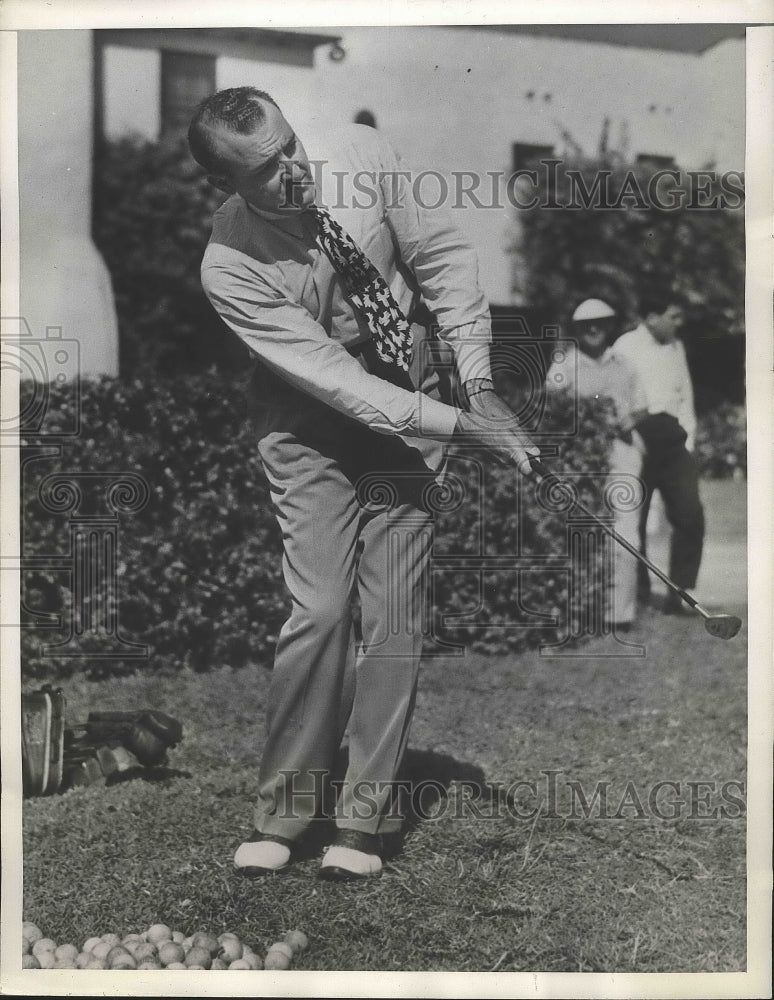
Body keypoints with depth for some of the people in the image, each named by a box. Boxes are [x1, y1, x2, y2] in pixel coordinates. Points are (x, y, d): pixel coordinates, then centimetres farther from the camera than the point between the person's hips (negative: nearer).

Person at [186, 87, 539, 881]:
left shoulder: (358, 155, -15)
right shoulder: (229, 266, -21)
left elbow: (443, 258, -5)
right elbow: (335, 378, -24)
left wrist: (478, 385, -14)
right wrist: (463, 426, -27)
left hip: (412, 411, 2)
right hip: (313, 428, -2)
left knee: (392, 618, -1)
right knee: (320, 611, -11)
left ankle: (365, 814, 13)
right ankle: (283, 807, 10)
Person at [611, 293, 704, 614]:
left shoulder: (676, 347, 17)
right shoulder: (626, 347, -3)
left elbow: (685, 396, 20)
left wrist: (687, 440, 11)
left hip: (673, 445, 5)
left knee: (691, 516, -4)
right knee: (633, 521, 0)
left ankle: (679, 594, 4)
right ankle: (639, 595, 14)